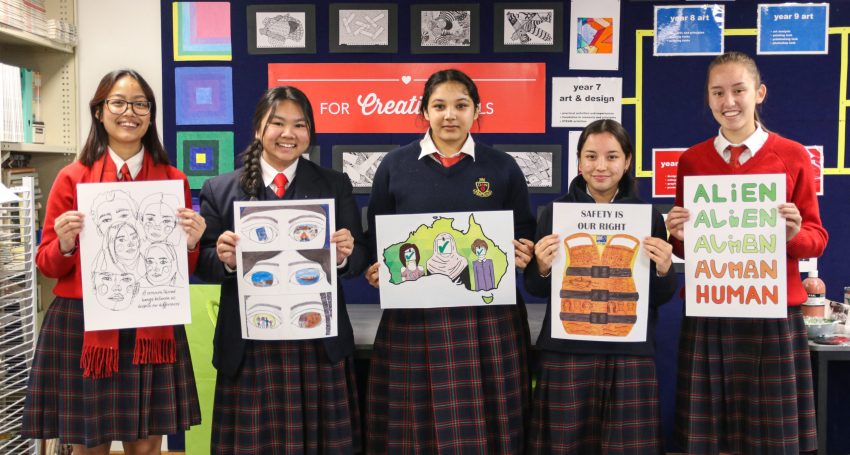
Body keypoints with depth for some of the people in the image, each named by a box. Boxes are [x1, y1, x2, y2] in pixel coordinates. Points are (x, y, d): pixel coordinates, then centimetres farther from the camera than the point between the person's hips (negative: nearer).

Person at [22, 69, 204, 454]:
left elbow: (185, 270, 8)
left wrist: (190, 244, -12)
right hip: (82, 328, -1)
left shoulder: (174, 180, 3)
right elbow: (47, 264, 4)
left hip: (152, 329, 1)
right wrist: (65, 244, -16)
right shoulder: (72, 179, -1)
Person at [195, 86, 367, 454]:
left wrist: (345, 254, -15)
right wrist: (224, 260, -15)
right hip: (249, 348, 0)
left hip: (320, 345, 1)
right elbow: (203, 266, 5)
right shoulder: (220, 190, 5)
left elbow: (358, 260, 6)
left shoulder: (336, 186, 7)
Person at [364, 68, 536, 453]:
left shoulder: (503, 168, 6)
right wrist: (375, 271, -8)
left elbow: (525, 238, 11)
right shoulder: (395, 165, 5)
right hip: (415, 316, 0)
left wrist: (522, 257, -9)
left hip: (487, 318, 0)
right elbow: (375, 238, 10)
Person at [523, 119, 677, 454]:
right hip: (567, 352, 0)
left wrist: (664, 270, -13)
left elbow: (661, 297, 6)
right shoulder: (555, 212, 1)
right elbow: (536, 290, 5)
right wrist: (542, 268, -15)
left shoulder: (648, 216, 3)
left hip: (629, 353, 1)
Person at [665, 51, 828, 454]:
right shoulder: (691, 160, 6)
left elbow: (817, 239, 4)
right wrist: (679, 237, -10)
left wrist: (794, 234, -17)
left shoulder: (792, 156, 1)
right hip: (708, 313, 2)